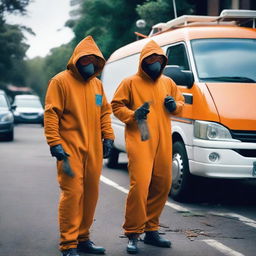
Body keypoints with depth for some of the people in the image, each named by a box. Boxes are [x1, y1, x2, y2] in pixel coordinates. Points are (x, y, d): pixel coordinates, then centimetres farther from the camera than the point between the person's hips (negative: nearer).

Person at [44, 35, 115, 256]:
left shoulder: (97, 84, 16)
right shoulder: (60, 81, -5)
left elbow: (105, 112, 23)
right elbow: (51, 115, -9)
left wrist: (108, 137, 12)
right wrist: (55, 144, -16)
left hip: (93, 150, 7)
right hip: (70, 149, -7)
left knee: (91, 193, 8)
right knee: (73, 192, -11)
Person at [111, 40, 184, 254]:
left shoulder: (168, 83, 16)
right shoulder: (130, 83, 1)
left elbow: (180, 102, 25)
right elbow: (116, 106, 2)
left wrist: (174, 105, 1)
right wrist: (133, 114, -15)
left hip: (163, 143, 6)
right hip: (139, 142, -6)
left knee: (162, 186, 9)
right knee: (139, 185, -15)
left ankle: (151, 230, 24)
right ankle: (133, 234, -5)